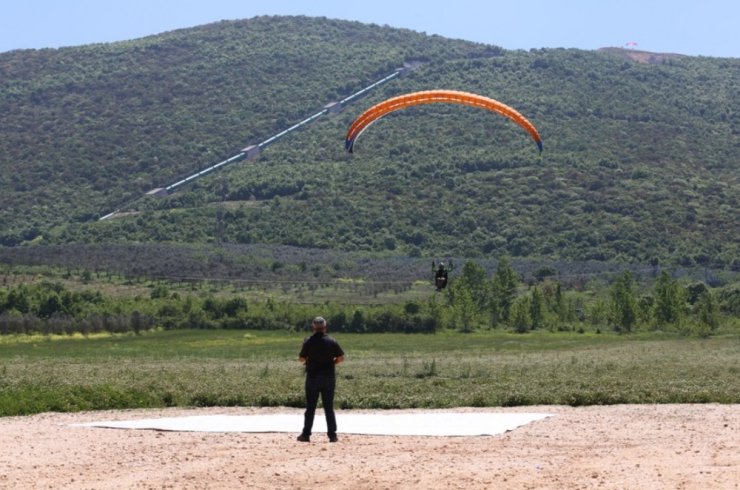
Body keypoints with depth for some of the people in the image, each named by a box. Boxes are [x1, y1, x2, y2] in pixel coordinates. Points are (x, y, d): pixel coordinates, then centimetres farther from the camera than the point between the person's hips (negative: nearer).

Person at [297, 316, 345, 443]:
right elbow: (341, 358, -1)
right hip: (329, 377, 1)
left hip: (313, 377, -1)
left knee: (310, 407, 6)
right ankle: (332, 435, 3)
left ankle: (306, 434, 6)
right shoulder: (332, 342, -4)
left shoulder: (308, 342, -8)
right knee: (329, 407, 6)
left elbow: (301, 359, -3)